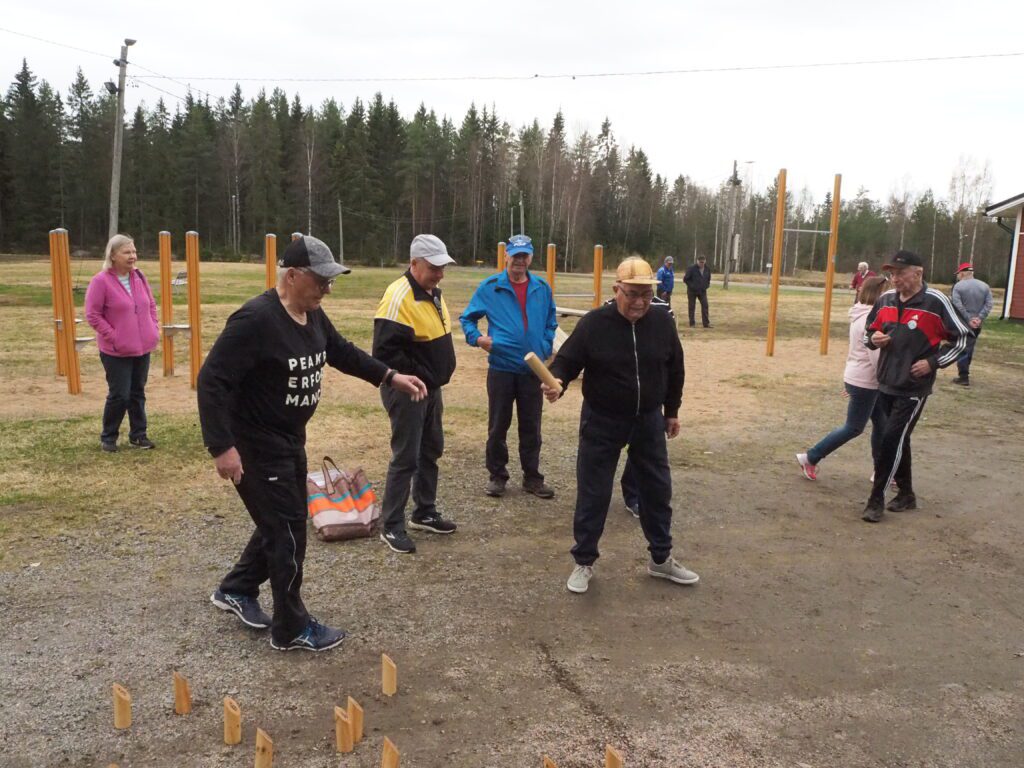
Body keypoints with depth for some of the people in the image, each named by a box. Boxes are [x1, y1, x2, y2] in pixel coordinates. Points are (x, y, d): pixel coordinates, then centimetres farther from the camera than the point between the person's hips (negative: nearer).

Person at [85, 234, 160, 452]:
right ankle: (108, 437, 14)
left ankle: (138, 435, 23)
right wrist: (113, 337, -15)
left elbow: (151, 304, 16)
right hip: (116, 351, -6)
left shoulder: (139, 277, 5)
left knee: (138, 393, 13)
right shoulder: (101, 281, -13)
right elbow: (92, 315, -12)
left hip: (143, 348, 6)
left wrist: (154, 329, 4)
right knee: (119, 395, -3)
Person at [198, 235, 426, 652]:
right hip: (256, 447, -9)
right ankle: (292, 629, 19)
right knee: (288, 533, 0)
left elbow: (342, 352, 17)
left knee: (282, 523, 21)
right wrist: (222, 447, -30)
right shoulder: (256, 320, -26)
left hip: (290, 441, 9)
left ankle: (236, 590, 43)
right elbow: (212, 380, -27)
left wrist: (391, 378, 9)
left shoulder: (313, 315, 1)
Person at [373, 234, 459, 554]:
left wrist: (437, 376, 12)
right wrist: (417, 377, -19)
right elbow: (384, 352, -27)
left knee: (431, 451, 17)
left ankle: (425, 513, 32)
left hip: (431, 389, 9)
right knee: (405, 458, -3)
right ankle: (391, 526, 9)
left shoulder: (433, 292, 8)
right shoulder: (398, 297, -22)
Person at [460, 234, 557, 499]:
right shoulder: (489, 287, -3)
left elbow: (551, 322, 19)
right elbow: (467, 318, 7)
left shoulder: (542, 288, 5)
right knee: (498, 426, 7)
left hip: (533, 369, 2)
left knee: (531, 427, 10)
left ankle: (532, 477, 22)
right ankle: (497, 476, 21)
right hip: (501, 368, -2)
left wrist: (545, 347, 7)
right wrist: (477, 338, -9)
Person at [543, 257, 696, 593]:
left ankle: (660, 559, 32)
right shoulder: (593, 323, -15)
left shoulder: (662, 322, -4)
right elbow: (567, 360, -10)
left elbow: (674, 370, 9)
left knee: (657, 490, 13)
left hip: (648, 420, 4)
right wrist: (557, 382, -33)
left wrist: (672, 411, 15)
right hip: (602, 422, -3)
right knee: (592, 493, 4)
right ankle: (584, 562, 21)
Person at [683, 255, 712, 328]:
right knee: (691, 307, 2)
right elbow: (685, 279, -10)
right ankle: (692, 324, 9)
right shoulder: (691, 268, -13)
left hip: (702, 291, 3)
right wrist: (691, 286, -12)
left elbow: (708, 278, 18)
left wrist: (707, 285, 4)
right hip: (692, 291, -3)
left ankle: (706, 323, -2)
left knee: (705, 305, -5)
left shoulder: (707, 269, 1)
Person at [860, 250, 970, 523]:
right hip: (886, 384, 6)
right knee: (898, 440, 16)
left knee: (892, 439, -10)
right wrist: (874, 339, -6)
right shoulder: (885, 300, 4)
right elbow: (869, 332, 16)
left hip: (914, 387, -6)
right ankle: (906, 494, 30)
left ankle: (876, 499, -1)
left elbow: (960, 338, -5)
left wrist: (934, 362, -14)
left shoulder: (936, 302, -13)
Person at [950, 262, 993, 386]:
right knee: (969, 349, 17)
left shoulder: (958, 286, -9)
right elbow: (988, 305, -3)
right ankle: (964, 373, 26)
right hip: (977, 325, 5)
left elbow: (958, 306, -18)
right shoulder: (985, 286, 6)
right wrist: (979, 318, -10)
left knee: (961, 350, -1)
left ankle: (964, 378, -4)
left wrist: (968, 319, -15)